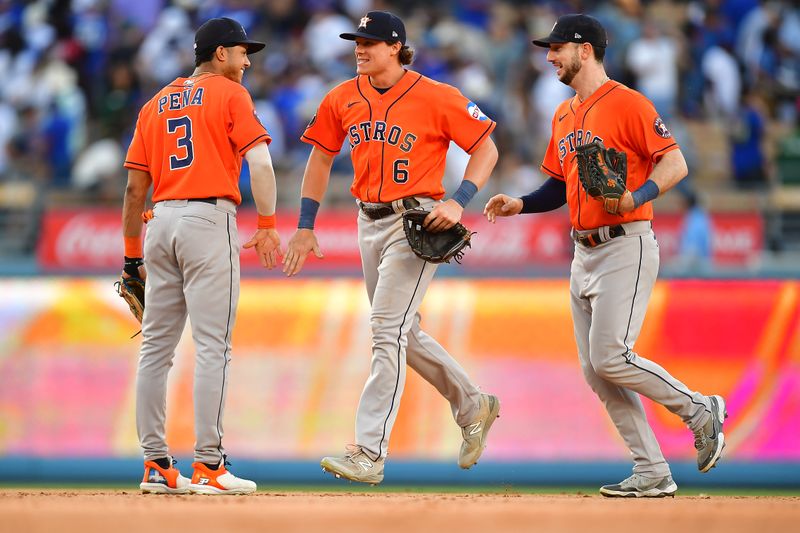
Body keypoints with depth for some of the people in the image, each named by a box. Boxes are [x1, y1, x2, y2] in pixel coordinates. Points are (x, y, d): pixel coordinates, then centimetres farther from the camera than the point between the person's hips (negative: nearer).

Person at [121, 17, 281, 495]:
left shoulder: (156, 105, 19)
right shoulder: (230, 94, 2)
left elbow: (135, 188, 16)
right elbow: (259, 161, -12)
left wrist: (132, 254, 20)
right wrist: (267, 226, -10)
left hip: (161, 222, 6)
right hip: (209, 221, -6)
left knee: (157, 347, 8)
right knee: (213, 347, -8)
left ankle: (156, 464, 9)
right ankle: (209, 465, -12)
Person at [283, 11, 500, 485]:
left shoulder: (435, 97, -11)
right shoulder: (343, 99, 5)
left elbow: (486, 147, -6)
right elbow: (321, 158, 15)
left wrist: (459, 202, -18)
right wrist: (305, 227, 11)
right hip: (370, 222, 7)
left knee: (387, 330, -14)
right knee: (404, 334, 16)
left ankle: (370, 454, -16)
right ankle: (473, 406, 36)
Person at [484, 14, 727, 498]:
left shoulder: (627, 103, -9)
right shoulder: (564, 116, 17)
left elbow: (675, 163, -13)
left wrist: (637, 196, -29)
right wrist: (520, 205, 9)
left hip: (626, 246, -9)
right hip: (585, 253, 9)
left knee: (610, 358, -18)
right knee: (596, 372, 3)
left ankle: (700, 410, 3)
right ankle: (653, 474, 7)